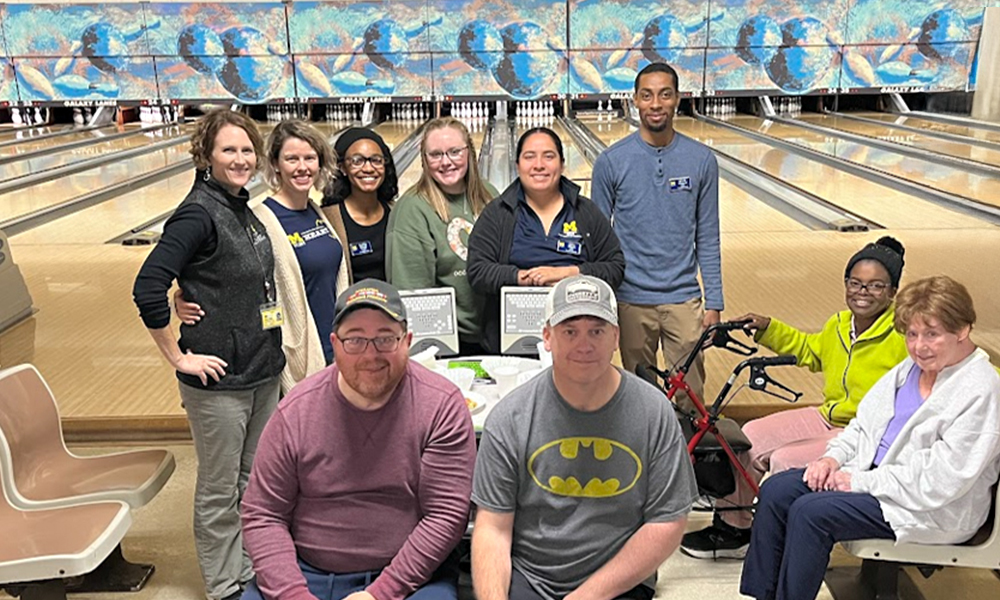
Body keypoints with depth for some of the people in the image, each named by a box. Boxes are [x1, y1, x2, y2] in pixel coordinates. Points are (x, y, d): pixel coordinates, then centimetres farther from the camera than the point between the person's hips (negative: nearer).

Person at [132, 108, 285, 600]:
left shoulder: (243, 208, 8)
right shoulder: (199, 213, -17)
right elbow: (148, 289, -25)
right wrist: (179, 357, -18)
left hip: (263, 372, 8)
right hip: (220, 380, -8)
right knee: (220, 490, 9)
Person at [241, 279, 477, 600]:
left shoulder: (442, 405, -9)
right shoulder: (295, 412, -4)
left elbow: (446, 515, -10)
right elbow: (263, 515, 0)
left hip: (410, 571, -1)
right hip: (306, 573, 2)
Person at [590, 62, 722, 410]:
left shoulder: (701, 160, -1)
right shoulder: (611, 162, -4)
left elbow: (708, 238, 4)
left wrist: (714, 302, 1)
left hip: (684, 298, 1)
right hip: (631, 300, 0)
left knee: (690, 394, 5)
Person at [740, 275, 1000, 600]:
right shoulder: (911, 367, 9)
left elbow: (941, 479, -23)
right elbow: (866, 420, 16)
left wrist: (861, 482, -19)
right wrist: (834, 457, -2)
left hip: (934, 509, -8)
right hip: (874, 473, 9)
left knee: (811, 512, -24)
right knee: (776, 491, -6)